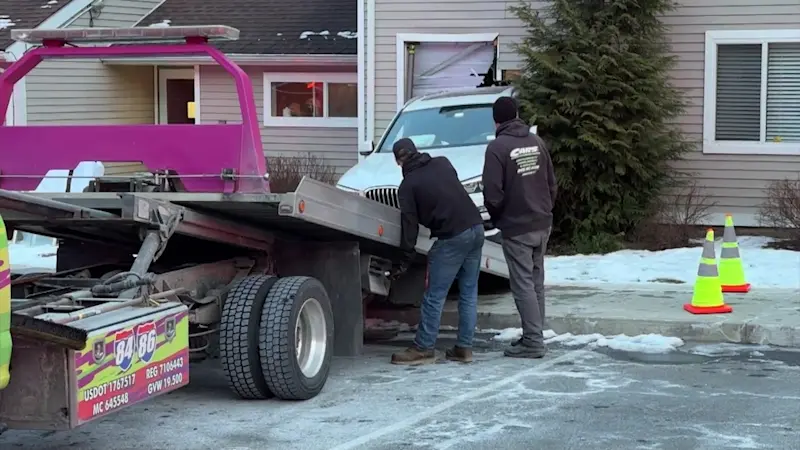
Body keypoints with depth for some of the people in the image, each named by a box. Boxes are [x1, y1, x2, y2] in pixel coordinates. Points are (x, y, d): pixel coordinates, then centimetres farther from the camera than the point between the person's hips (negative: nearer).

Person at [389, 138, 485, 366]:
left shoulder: (408, 185, -2)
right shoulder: (442, 163, 13)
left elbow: (409, 225, -3)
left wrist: (404, 261, 2)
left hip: (452, 238, -7)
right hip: (476, 228, 7)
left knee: (434, 296, 1)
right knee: (468, 293, 12)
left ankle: (423, 348, 4)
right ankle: (464, 347, 15)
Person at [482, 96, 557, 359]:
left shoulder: (498, 147, -13)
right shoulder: (537, 142, 6)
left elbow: (493, 194, -16)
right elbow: (552, 184, 10)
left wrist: (496, 218, 2)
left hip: (516, 228, -6)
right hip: (542, 224, 7)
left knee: (523, 286, -4)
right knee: (536, 283, 13)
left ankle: (533, 342, -6)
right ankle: (534, 336, 18)